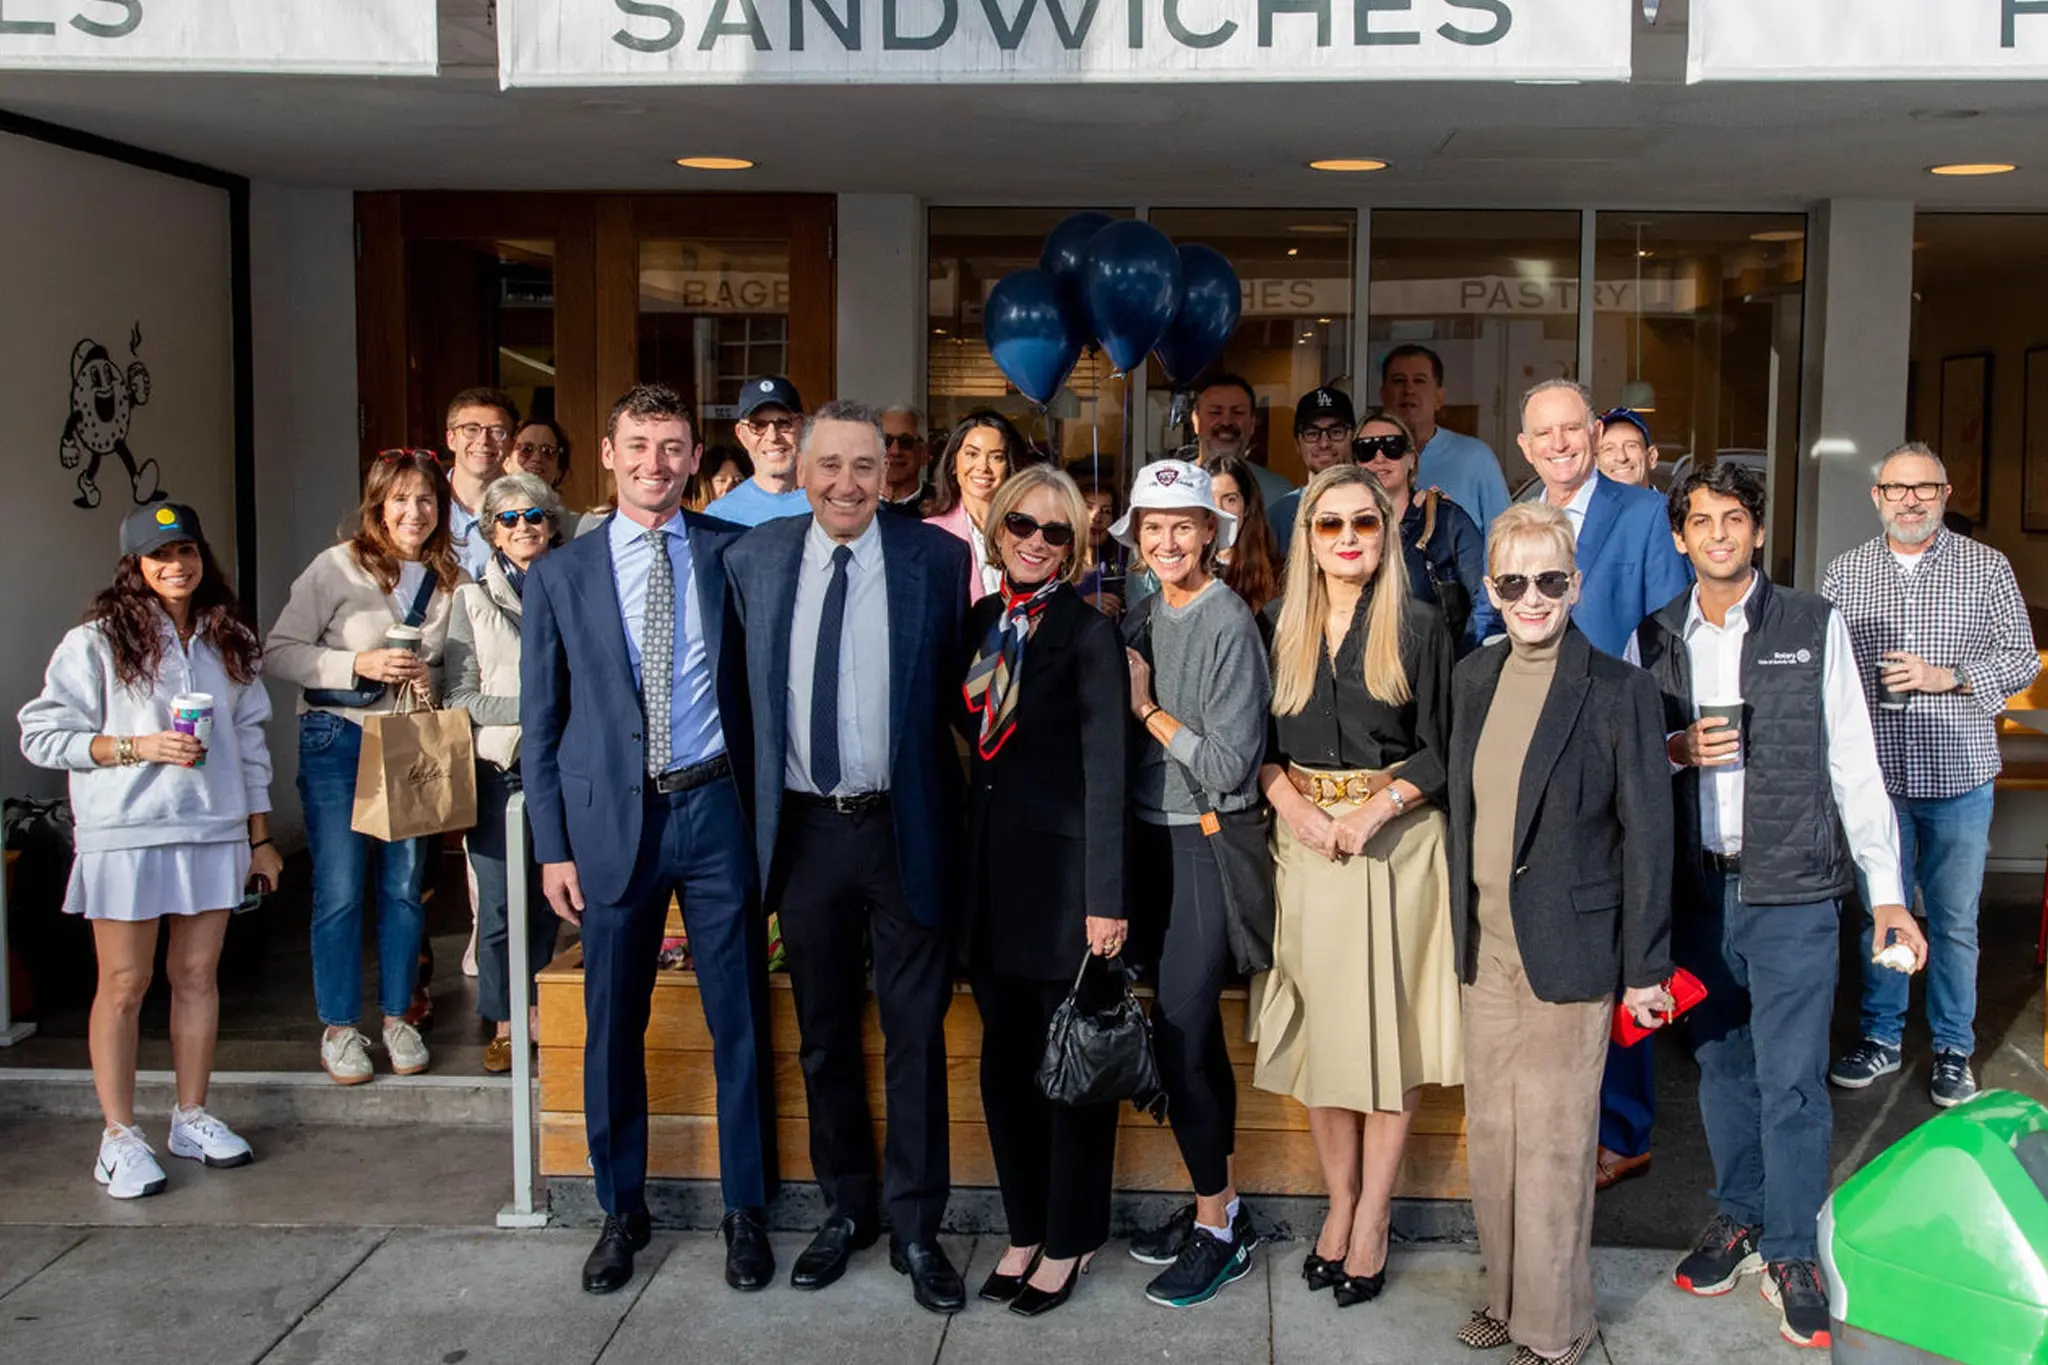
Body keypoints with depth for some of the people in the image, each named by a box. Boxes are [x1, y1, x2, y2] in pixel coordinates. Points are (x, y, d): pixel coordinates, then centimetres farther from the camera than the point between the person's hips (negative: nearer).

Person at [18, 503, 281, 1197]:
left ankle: (191, 1117, 22)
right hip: (125, 835, -4)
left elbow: (249, 740, 14)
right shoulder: (96, 642, -4)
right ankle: (119, 1135, 11)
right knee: (124, 985, 2)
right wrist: (136, 747, -16)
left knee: (197, 975, 10)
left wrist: (260, 838, 14)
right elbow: (41, 734, -5)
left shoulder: (228, 641, 11)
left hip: (214, 833, 4)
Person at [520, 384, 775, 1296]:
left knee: (739, 1022, 6)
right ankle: (621, 1210, 27)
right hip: (611, 819, 1)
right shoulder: (559, 576, 4)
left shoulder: (733, 554, 3)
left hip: (716, 810, 0)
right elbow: (540, 723, 6)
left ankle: (745, 1209, 22)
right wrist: (553, 847, 1)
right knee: (612, 1028, 9)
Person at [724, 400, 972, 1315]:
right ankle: (845, 1210, 32)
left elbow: (959, 688, -2)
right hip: (803, 827, 3)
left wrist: (945, 801, -5)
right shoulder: (753, 560, 2)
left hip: (905, 828, -3)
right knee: (823, 1035, 15)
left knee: (915, 1035, 5)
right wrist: (753, 807, 5)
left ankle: (917, 1229, 19)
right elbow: (742, 689, 8)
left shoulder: (936, 557, -5)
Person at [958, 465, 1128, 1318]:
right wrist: (966, 860, 8)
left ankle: (1071, 1240, 22)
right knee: (1005, 1062, 13)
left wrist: (1106, 900, -16)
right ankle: (1025, 1230, 28)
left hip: (1062, 866, -6)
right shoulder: (980, 623, 8)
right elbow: (976, 742, 11)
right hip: (991, 864, 6)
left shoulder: (1088, 633, -9)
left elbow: (1105, 769, -12)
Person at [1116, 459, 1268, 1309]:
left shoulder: (1229, 625, -13)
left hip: (1207, 847, -7)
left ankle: (1218, 1227, 10)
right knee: (1193, 1030, 15)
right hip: (1151, 841, 7)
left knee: (1178, 1039, -6)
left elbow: (1227, 767, -17)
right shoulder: (1141, 623, 8)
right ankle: (1217, 1202, 28)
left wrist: (1147, 704, -13)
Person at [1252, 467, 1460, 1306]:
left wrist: (1372, 809, -15)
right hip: (1304, 844, 3)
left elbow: (1439, 749, -2)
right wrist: (1293, 806, -9)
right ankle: (1340, 1201, 19)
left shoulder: (1419, 627, -1)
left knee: (1387, 1026, 1)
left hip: (1395, 842, -3)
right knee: (1320, 1026, 7)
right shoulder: (1281, 626, 7)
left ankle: (1373, 1215, 12)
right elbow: (1260, 741, 8)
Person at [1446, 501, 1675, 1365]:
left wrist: (1644, 967, -8)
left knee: (1554, 1142, 2)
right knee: (1489, 1132, 15)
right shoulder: (1473, 678, 6)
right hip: (1485, 945, 6)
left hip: (1569, 951, -5)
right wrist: (1460, 926, 11)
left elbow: (1647, 833, -8)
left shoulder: (1620, 691, -11)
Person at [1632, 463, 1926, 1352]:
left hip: (1792, 888, -3)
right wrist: (1673, 750, -9)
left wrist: (1887, 891, -3)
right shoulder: (1652, 640, 6)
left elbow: (1852, 761, -1)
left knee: (1791, 1077, -1)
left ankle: (1792, 1253, 14)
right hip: (1695, 887, 3)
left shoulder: (1815, 627, -1)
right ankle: (1738, 1214, 32)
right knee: (1721, 1064, 14)